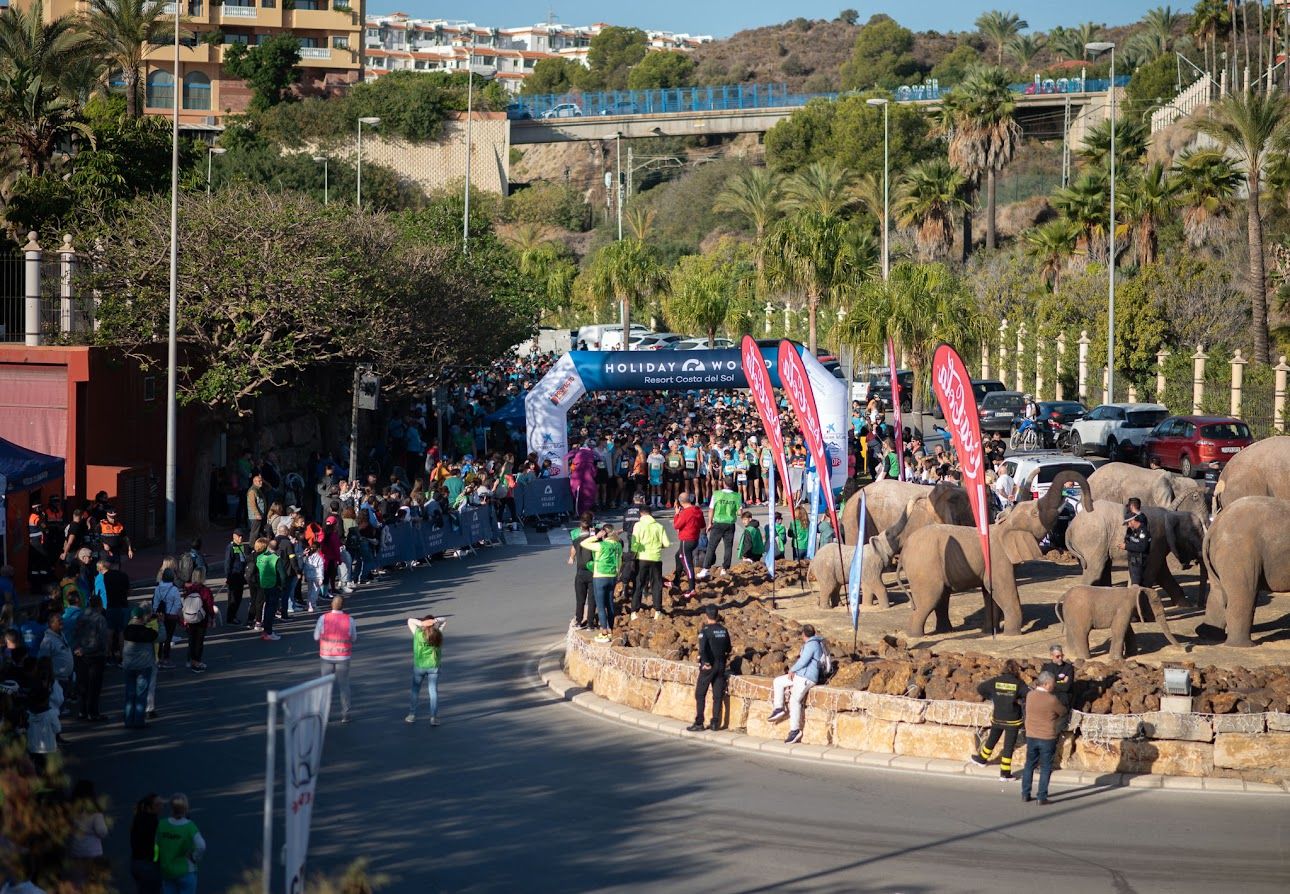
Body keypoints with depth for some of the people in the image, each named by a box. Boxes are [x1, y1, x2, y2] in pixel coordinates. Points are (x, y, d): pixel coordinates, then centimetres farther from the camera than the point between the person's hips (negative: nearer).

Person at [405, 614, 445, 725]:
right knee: (433, 692, 5)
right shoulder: (438, 634, -7)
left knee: (415, 691, 15)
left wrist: (421, 623, -17)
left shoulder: (418, 634, -12)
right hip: (433, 667, 1)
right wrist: (435, 621, -16)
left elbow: (410, 620, 0)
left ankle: (412, 715, 21)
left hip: (419, 667, -1)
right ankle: (434, 717, 0)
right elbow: (444, 620, 5)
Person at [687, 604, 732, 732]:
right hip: (721, 666, 5)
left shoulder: (705, 630, -13)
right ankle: (716, 723, 9)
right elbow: (728, 649, 11)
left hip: (708, 666, -5)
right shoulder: (724, 630, 5)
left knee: (700, 695, 5)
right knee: (718, 696, 8)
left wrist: (706, 663, -16)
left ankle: (699, 723, 4)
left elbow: (703, 648, -24)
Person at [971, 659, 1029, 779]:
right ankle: (1005, 772, 7)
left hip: (997, 719, 2)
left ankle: (982, 758, 44)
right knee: (1009, 746, 5)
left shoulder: (995, 681, -7)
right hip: (1013, 720, -2)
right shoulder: (1018, 683, -13)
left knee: (992, 739, 25)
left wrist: (990, 697, 9)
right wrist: (1019, 700, -3)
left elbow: (980, 688, -1)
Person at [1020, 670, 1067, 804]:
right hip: (1047, 738, -4)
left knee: (1029, 765, 16)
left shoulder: (1030, 695, -4)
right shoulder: (1052, 699, -17)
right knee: (1045, 768, 5)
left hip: (1031, 737, 4)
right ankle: (1042, 797, 5)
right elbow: (1063, 712, -3)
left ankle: (1025, 794, 20)